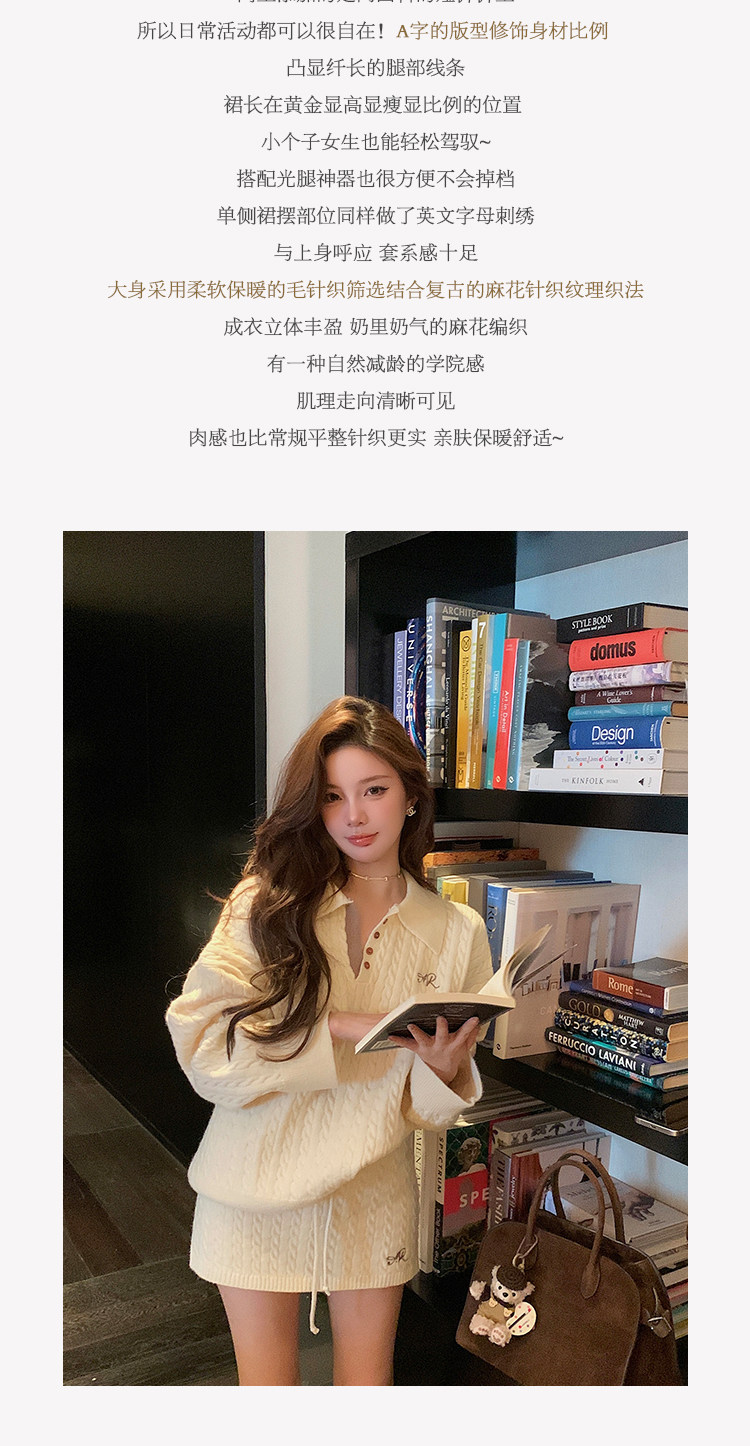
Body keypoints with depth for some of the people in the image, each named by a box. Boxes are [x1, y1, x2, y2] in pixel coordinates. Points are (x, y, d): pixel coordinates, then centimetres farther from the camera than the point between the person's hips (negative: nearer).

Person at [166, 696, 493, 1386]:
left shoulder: (456, 932, -5)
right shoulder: (268, 904, -12)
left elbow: (429, 1108, 1)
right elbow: (201, 1043, -20)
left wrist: (444, 1071, -21)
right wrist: (339, 1029, -25)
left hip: (375, 1194, 2)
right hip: (257, 1183, -1)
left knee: (368, 1384, 18)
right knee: (266, 1384, 17)